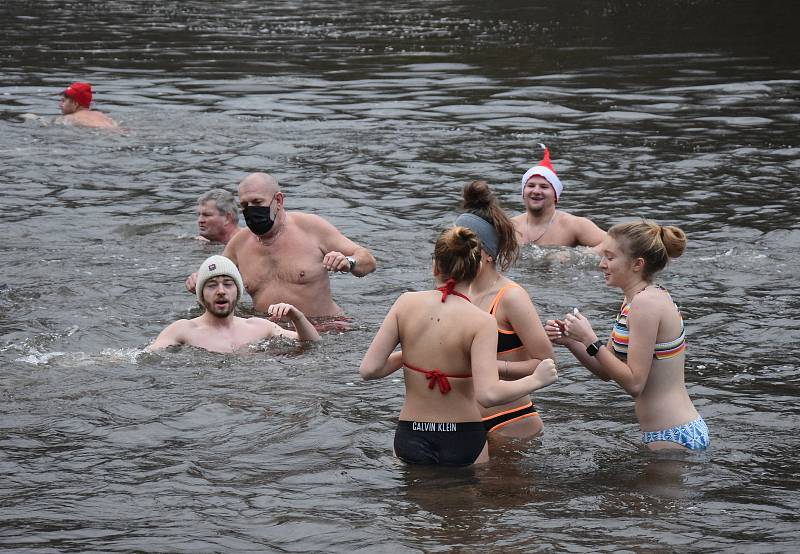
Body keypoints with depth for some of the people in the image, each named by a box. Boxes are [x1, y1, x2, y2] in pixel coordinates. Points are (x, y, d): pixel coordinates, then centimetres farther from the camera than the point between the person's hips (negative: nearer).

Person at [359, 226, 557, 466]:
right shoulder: (481, 322, -14)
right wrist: (536, 380, -9)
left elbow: (369, 369, -5)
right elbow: (489, 394, -24)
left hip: (409, 438, 3)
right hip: (463, 440, -3)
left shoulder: (406, 304, -4)